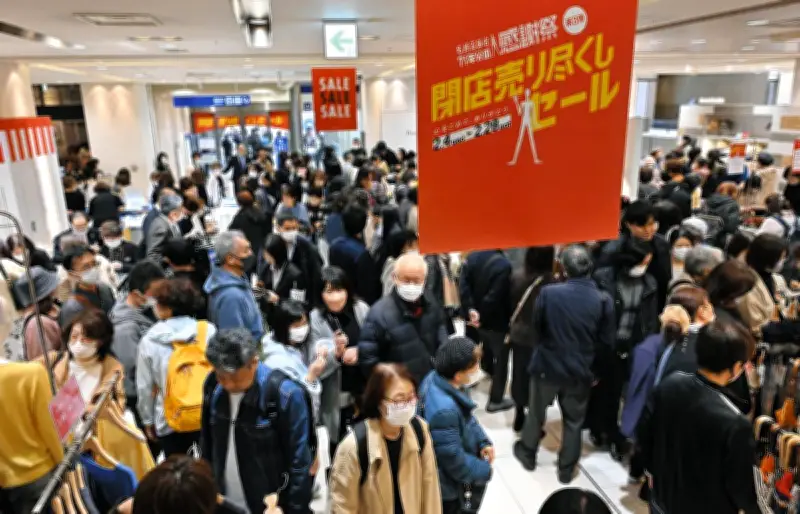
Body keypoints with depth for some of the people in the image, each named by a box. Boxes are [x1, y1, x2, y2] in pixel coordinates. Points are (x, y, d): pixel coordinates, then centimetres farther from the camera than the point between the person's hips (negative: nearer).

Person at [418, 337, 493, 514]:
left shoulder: (437, 378, -13)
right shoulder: (444, 409, -41)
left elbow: (467, 416, 5)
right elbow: (453, 458, -28)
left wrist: (482, 441, -3)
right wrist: (484, 471, -12)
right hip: (445, 484, -8)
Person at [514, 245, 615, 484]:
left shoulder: (548, 292, -17)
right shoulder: (603, 300, -13)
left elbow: (537, 328, -3)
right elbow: (606, 342, -6)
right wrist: (596, 370, 9)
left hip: (547, 364, 0)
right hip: (580, 370, 1)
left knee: (536, 412, 22)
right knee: (574, 421, 19)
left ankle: (527, 453, 42)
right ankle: (566, 469, 32)